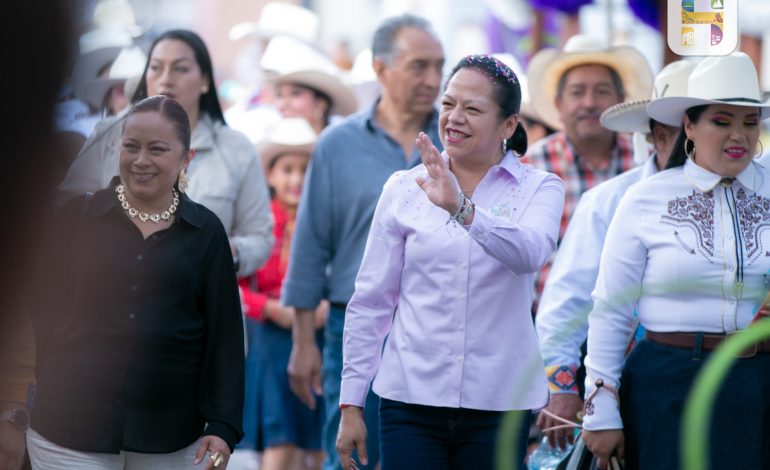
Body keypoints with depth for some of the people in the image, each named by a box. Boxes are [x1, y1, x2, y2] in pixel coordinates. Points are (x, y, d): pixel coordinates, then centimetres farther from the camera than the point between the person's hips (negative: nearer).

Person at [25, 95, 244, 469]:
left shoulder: (205, 232, 5)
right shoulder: (77, 217, 2)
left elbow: (224, 335, 4)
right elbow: (40, 311, 6)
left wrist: (223, 426, -3)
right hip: (68, 433, -1)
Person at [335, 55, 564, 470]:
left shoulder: (538, 189, 3)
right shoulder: (404, 189, 7)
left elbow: (529, 253, -19)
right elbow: (370, 302, 8)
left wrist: (462, 209, -33)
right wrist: (351, 404, 6)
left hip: (498, 403, -1)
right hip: (411, 400, 1)